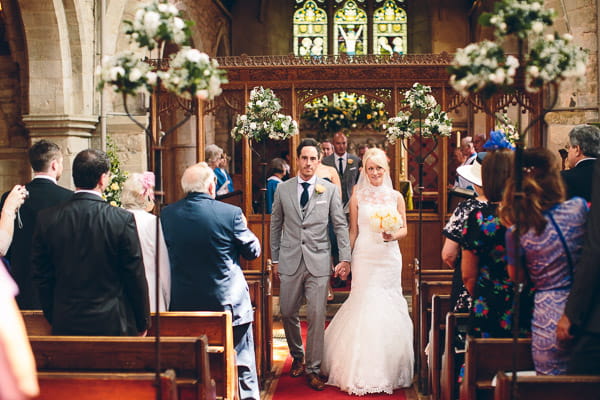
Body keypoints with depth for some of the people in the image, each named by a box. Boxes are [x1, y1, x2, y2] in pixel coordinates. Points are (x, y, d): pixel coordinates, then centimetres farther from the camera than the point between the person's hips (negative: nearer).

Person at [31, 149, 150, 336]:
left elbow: (42, 278, 2)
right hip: (113, 325, -3)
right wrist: (142, 324, 5)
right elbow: (136, 277, -8)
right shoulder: (123, 219, -14)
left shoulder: (46, 219, -5)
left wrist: (54, 319, 15)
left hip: (65, 325, 3)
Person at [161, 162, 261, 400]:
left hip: (183, 303, 3)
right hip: (228, 301, -3)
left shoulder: (166, 215, -5)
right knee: (242, 364, 11)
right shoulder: (231, 213, -14)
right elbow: (253, 251, -3)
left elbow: (164, 254, 6)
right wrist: (243, 226, 14)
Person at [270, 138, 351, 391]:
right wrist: (275, 259, 9)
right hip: (290, 261, 2)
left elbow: (340, 225, 4)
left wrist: (345, 258, -2)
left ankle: (312, 369, 11)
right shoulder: (283, 189, 6)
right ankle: (297, 356, 32)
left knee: (317, 316, -1)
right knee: (287, 313, 7)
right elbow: (276, 226, 11)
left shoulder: (330, 190, 3)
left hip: (318, 262, -1)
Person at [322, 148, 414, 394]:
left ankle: (388, 370, 17)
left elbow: (404, 229, 9)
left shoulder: (396, 197, 7)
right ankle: (361, 372, 8)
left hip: (389, 258, 1)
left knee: (387, 307, 2)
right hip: (364, 258, -1)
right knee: (363, 306, -4)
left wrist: (393, 236, -12)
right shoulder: (357, 197, 4)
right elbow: (353, 232, 7)